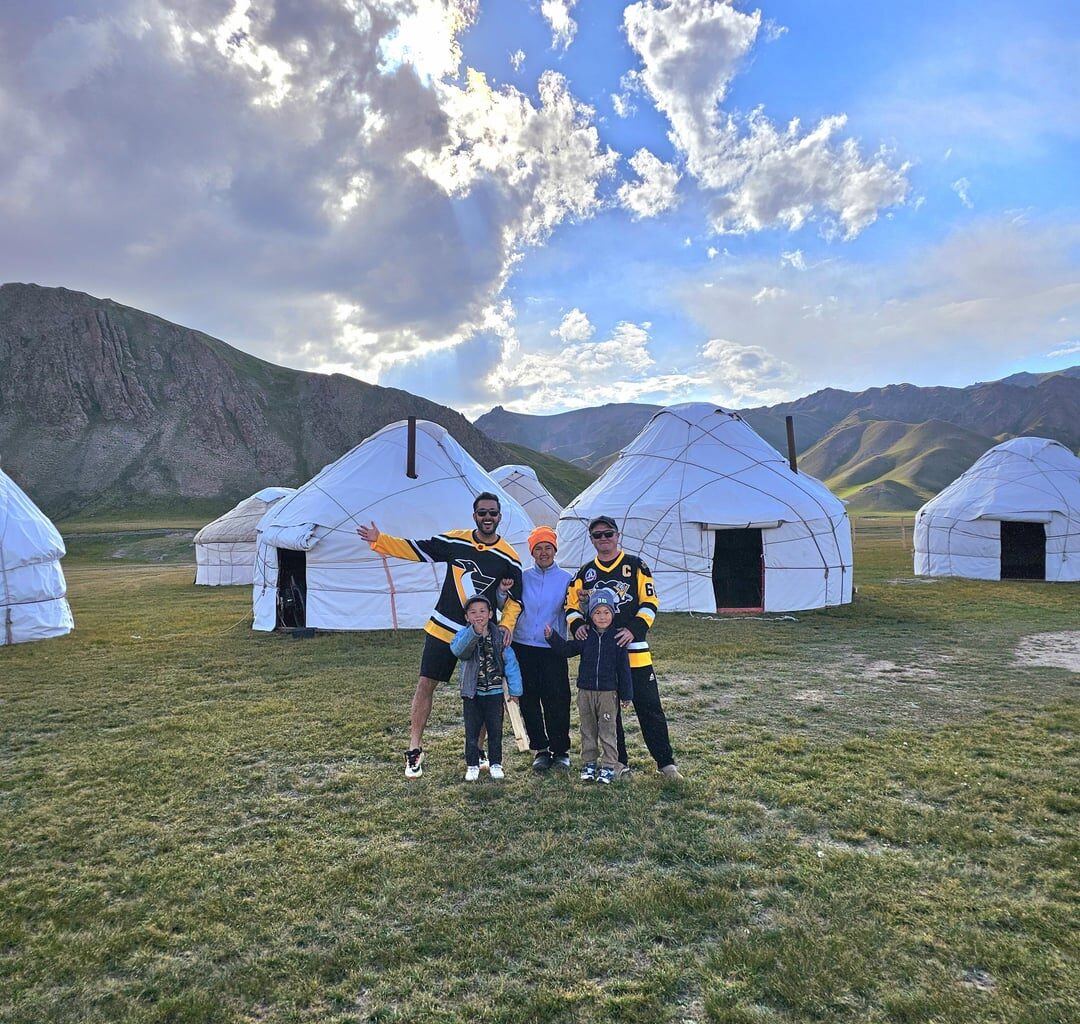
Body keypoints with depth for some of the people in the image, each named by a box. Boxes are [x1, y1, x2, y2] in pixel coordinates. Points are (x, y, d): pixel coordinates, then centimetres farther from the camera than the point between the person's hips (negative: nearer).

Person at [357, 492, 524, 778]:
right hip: (442, 629, 0)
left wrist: (507, 624, -11)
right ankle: (414, 750, 14)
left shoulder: (509, 558, -5)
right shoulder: (454, 541, -4)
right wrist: (379, 540, -10)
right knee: (425, 684, 1)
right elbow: (416, 550, 0)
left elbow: (515, 598, 4)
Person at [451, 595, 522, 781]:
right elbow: (458, 650, -31)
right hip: (472, 693, -1)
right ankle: (472, 765, 22)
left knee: (495, 730, 11)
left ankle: (496, 764, 26)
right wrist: (474, 633, -47)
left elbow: (510, 662, 0)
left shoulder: (498, 636, -4)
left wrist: (514, 689, -1)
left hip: (494, 692, 1)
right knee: (472, 731, 8)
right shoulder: (464, 635, -8)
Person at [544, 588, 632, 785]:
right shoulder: (585, 636, 0)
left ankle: (609, 766, 16)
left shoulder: (617, 638, -6)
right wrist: (552, 637, -9)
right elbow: (567, 649, 7)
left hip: (608, 692, -3)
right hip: (585, 691, 3)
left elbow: (623, 668, -4)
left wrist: (626, 695, -3)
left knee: (608, 731, 5)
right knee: (588, 731, 13)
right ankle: (589, 763, 25)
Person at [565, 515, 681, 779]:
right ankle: (619, 761, 24)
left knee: (649, 706, 0)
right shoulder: (584, 572, 11)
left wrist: (634, 629, -16)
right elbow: (572, 605, 11)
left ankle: (665, 762, 10)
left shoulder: (635, 565, 3)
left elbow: (650, 601, -3)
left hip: (634, 650, -3)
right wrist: (576, 624, -10)